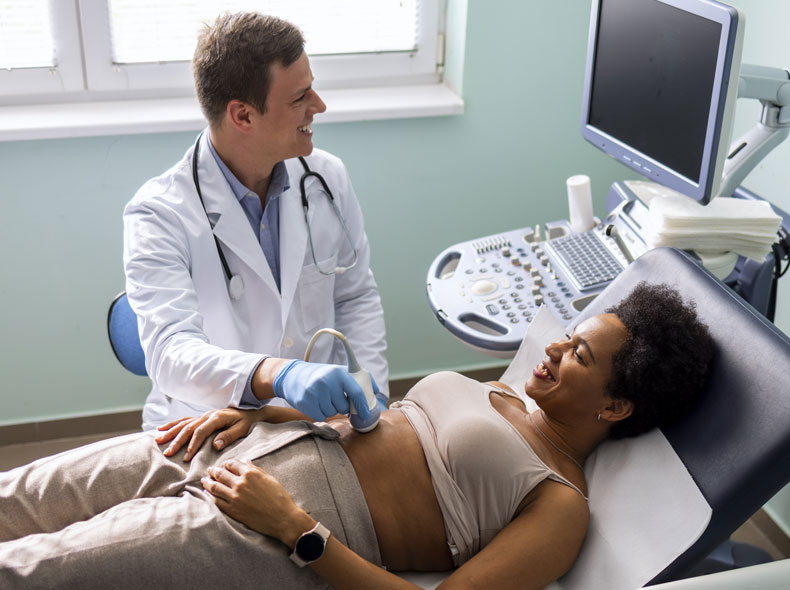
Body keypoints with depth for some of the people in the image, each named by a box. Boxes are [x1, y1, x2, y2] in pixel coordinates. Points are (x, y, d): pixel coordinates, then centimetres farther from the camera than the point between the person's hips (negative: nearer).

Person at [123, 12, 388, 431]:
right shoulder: (159, 215, -14)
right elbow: (170, 352, -26)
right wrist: (278, 375, -45)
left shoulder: (328, 178, 2)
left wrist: (371, 395, -4)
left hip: (316, 423, 3)